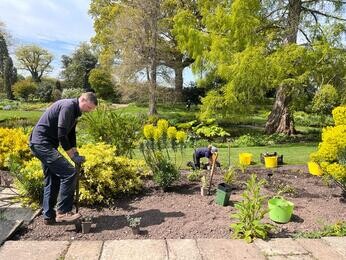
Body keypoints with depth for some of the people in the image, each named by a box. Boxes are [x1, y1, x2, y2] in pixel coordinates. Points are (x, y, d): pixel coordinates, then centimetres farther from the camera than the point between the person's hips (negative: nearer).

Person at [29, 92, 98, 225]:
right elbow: (61, 135, -22)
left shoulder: (74, 111, 14)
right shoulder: (68, 106, -17)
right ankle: (63, 212, -7)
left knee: (52, 179, 14)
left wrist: (76, 155, 10)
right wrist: (73, 156, -15)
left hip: (43, 144, 11)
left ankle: (48, 216, 23)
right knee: (68, 173, -14)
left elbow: (71, 135, 17)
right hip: (42, 143, -11)